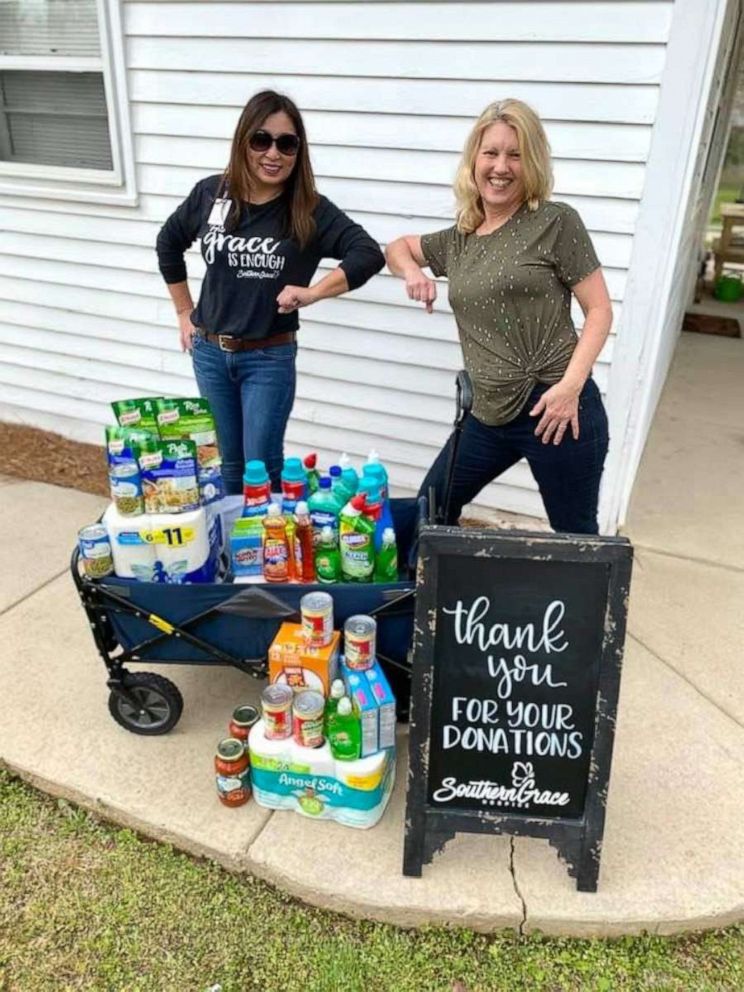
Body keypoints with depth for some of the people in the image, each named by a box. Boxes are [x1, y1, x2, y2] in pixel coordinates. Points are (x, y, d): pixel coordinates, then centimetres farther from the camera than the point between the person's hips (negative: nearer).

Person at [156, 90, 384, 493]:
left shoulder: (309, 210, -12)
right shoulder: (210, 194, -3)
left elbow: (368, 253, -21)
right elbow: (168, 243, 13)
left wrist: (312, 292, -31)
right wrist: (184, 312, 12)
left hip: (269, 358, -3)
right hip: (209, 353, 3)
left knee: (262, 468, 4)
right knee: (227, 463, 18)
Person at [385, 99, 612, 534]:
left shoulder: (556, 223, -5)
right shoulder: (459, 241, 12)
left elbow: (600, 311, -6)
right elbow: (398, 247, 30)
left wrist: (570, 386, -19)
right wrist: (412, 272, 7)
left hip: (555, 410, -6)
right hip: (489, 416, 6)